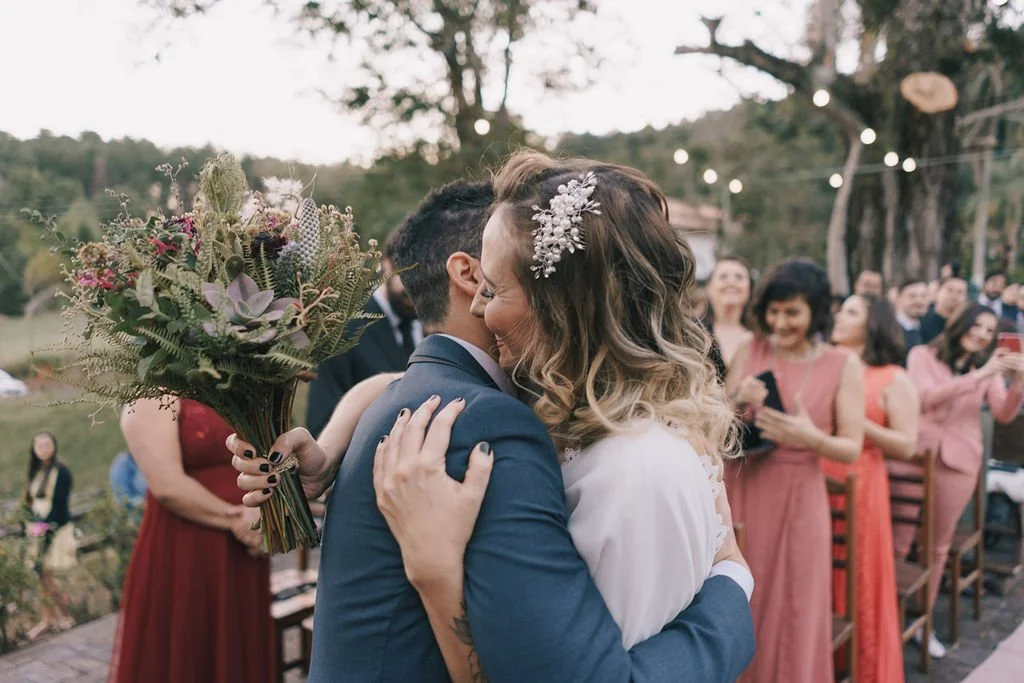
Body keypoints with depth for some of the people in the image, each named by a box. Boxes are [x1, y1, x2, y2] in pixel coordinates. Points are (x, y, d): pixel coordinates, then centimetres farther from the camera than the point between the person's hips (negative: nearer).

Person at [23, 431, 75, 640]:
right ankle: (47, 618, 13)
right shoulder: (35, 471, 11)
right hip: (38, 529, 6)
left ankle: (64, 615, 8)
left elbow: (60, 506, -13)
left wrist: (45, 527, -15)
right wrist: (31, 524, 0)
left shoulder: (61, 471, -10)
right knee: (42, 576, 5)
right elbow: (30, 502, 14)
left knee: (46, 574, -7)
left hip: (55, 530, -6)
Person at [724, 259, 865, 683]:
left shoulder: (844, 365, -5)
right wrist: (737, 402, -18)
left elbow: (852, 448, -4)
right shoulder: (750, 352, 1)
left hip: (798, 500, -1)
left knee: (793, 613, 9)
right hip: (741, 493, 2)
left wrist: (811, 437, -23)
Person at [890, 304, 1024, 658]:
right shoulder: (923, 355, 0)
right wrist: (979, 375, -21)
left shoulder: (989, 368, 9)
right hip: (915, 455, -3)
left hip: (959, 462, 3)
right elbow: (927, 397, -16)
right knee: (899, 542, 1)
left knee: (938, 546, 12)